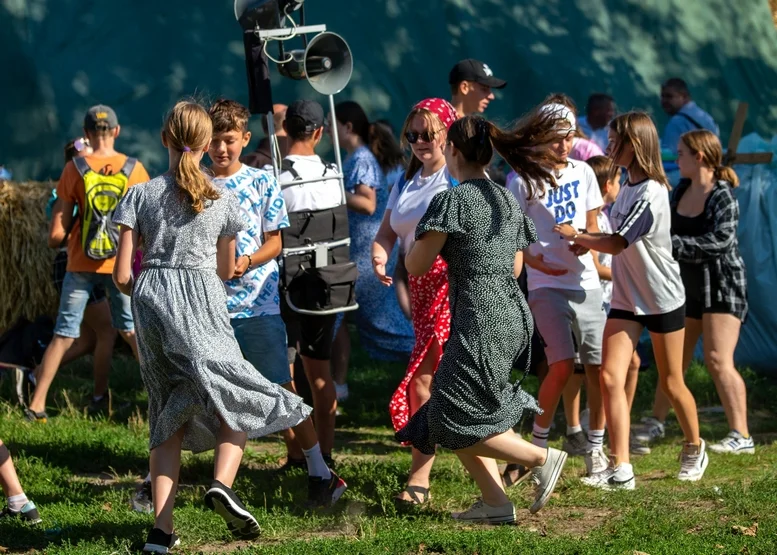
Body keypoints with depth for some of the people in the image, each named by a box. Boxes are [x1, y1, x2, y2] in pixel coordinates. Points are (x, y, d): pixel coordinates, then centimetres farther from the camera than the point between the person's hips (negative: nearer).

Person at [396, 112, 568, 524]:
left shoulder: (453, 200, -11)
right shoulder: (507, 200, 13)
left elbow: (415, 266, -9)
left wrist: (418, 244, 13)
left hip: (479, 321, -9)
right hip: (514, 316, 9)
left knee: (454, 421, -3)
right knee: (465, 412, 14)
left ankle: (541, 457, -7)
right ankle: (493, 502, 8)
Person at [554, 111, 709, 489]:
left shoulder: (650, 193, -21)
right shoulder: (628, 187, 6)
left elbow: (616, 244, -23)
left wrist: (575, 236, -9)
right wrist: (587, 241, -1)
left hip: (663, 300, -7)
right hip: (626, 299, 7)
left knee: (671, 383, 8)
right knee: (611, 376, -10)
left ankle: (695, 449, 34)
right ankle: (620, 469, -13)